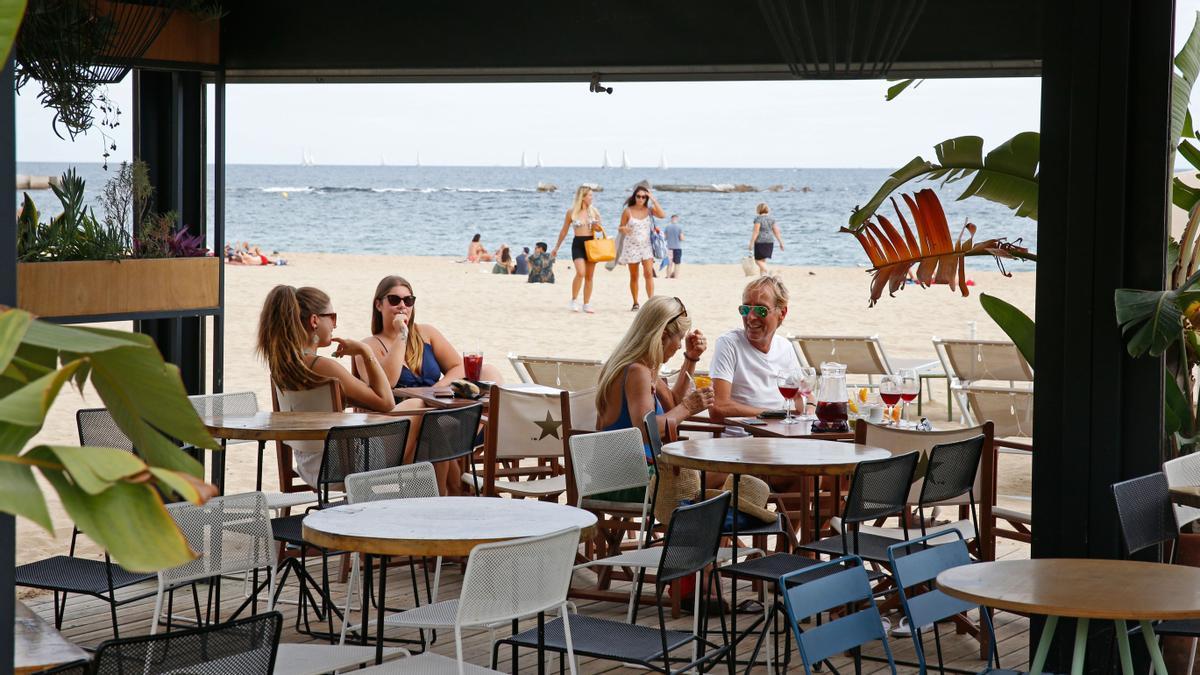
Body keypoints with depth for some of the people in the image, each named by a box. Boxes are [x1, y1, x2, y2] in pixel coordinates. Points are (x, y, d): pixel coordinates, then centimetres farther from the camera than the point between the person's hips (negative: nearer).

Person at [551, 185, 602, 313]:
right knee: (580, 272, -21)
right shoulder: (571, 213, -1)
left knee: (589, 276, 6)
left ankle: (586, 304, 15)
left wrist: (598, 227, -7)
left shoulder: (594, 211, 7)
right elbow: (564, 231, 8)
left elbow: (599, 227, 19)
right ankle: (574, 300, -5)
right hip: (578, 244, -3)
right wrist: (556, 248, 12)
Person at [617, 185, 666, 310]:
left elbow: (662, 215, -17)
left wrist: (654, 200, -17)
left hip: (646, 245, 0)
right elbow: (621, 227, 2)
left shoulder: (649, 209, -1)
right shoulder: (628, 211, -4)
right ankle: (635, 303, 18)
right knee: (634, 276, 7)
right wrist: (623, 229, -22)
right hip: (632, 246, 0)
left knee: (649, 273, -14)